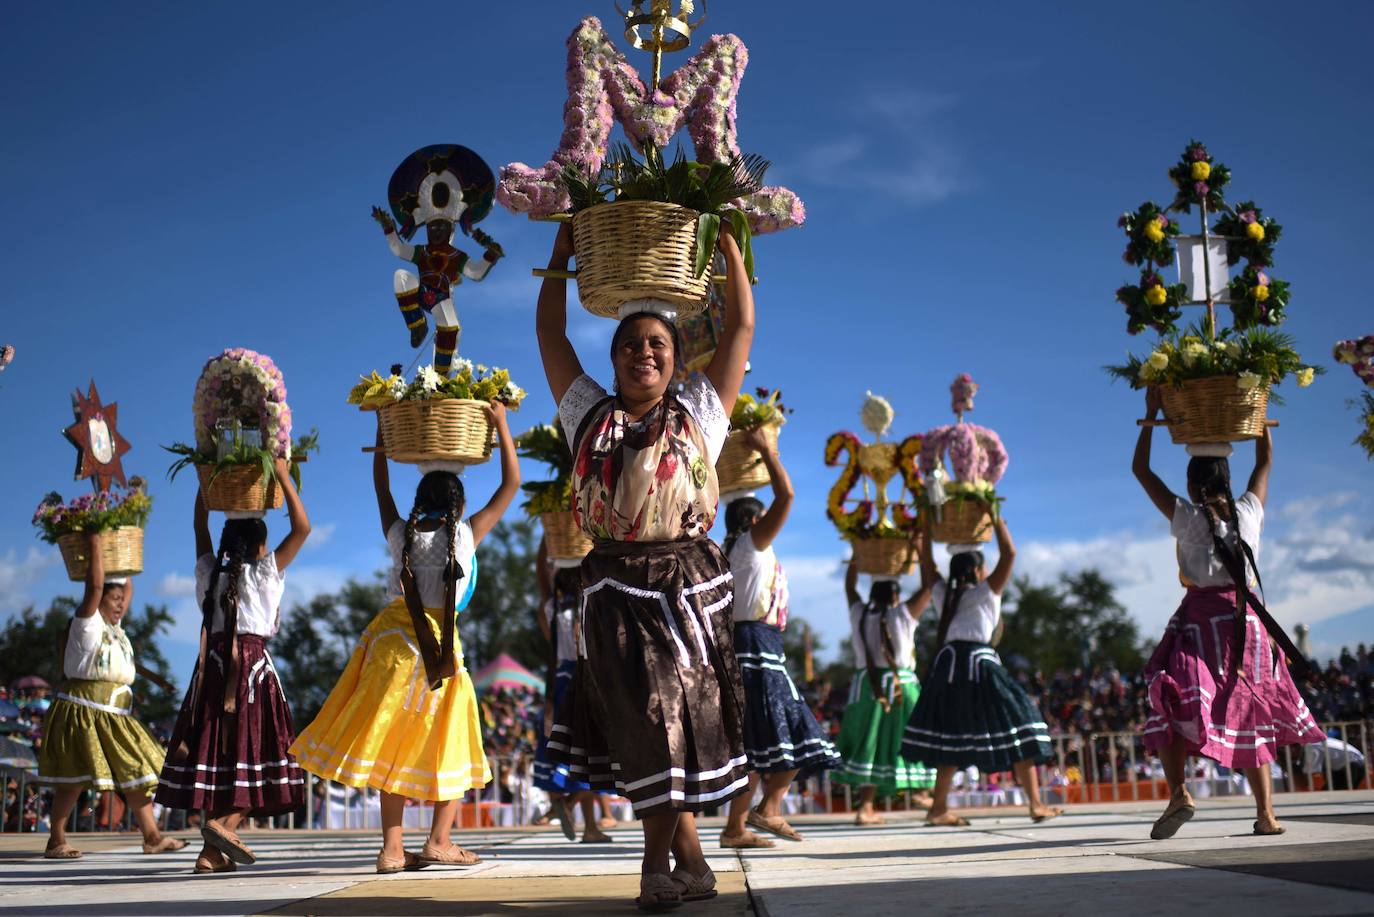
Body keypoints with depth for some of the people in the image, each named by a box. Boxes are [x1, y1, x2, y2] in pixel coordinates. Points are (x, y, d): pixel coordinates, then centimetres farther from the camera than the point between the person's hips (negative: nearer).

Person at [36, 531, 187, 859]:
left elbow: (127, 586, 26)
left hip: (115, 718, 8)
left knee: (138, 771, 5)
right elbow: (95, 586, -18)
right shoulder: (87, 623, -5)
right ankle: (56, 841, 3)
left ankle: (152, 836, 7)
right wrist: (94, 545, -16)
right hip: (82, 712, -8)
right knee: (75, 778, -6)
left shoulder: (113, 626, 16)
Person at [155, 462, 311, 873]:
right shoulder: (265, 573, -1)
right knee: (251, 747, -1)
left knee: (217, 749, 4)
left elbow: (199, 526, 26)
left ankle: (213, 852, 4)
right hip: (253, 663, -5)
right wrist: (283, 477, 2)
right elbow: (302, 528, -2)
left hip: (212, 665, 5)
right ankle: (225, 820, -22)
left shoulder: (209, 574, 11)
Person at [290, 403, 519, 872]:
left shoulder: (400, 534, 5)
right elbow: (511, 484, 3)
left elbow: (381, 487, 22)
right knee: (449, 741, 12)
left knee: (394, 743, 9)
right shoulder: (466, 535, -3)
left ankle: (392, 848, 9)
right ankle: (439, 839, 6)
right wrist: (500, 424, 9)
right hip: (439, 640, -3)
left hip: (393, 635, 3)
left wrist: (383, 428, 30)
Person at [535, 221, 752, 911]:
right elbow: (549, 332, 20)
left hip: (686, 581, -1)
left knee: (677, 718, -3)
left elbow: (741, 325, 12)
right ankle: (690, 859, 11)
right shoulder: (590, 413, 16)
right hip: (614, 587, 2)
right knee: (639, 723, 0)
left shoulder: (699, 413, 12)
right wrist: (563, 248, 20)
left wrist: (727, 239, 15)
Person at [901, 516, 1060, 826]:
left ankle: (939, 808, 11)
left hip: (947, 665, 6)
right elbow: (1008, 554, -5)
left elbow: (927, 562, 24)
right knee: (1017, 727, 1)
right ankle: (1036, 804, -1)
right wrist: (996, 519, 4)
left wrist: (927, 521, 25)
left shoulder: (943, 593, 14)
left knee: (952, 736, 12)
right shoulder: (985, 593, 0)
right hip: (979, 664, -6)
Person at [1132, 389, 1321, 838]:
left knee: (1174, 701, -4)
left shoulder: (1186, 517, -3)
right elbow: (1265, 459, 20)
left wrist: (1151, 416, 10)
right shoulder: (1249, 512, 4)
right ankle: (1266, 813, 9)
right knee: (1250, 712, 11)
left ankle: (1178, 791, -25)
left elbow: (1140, 469, 5)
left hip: (1201, 618, -4)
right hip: (1247, 619, 4)